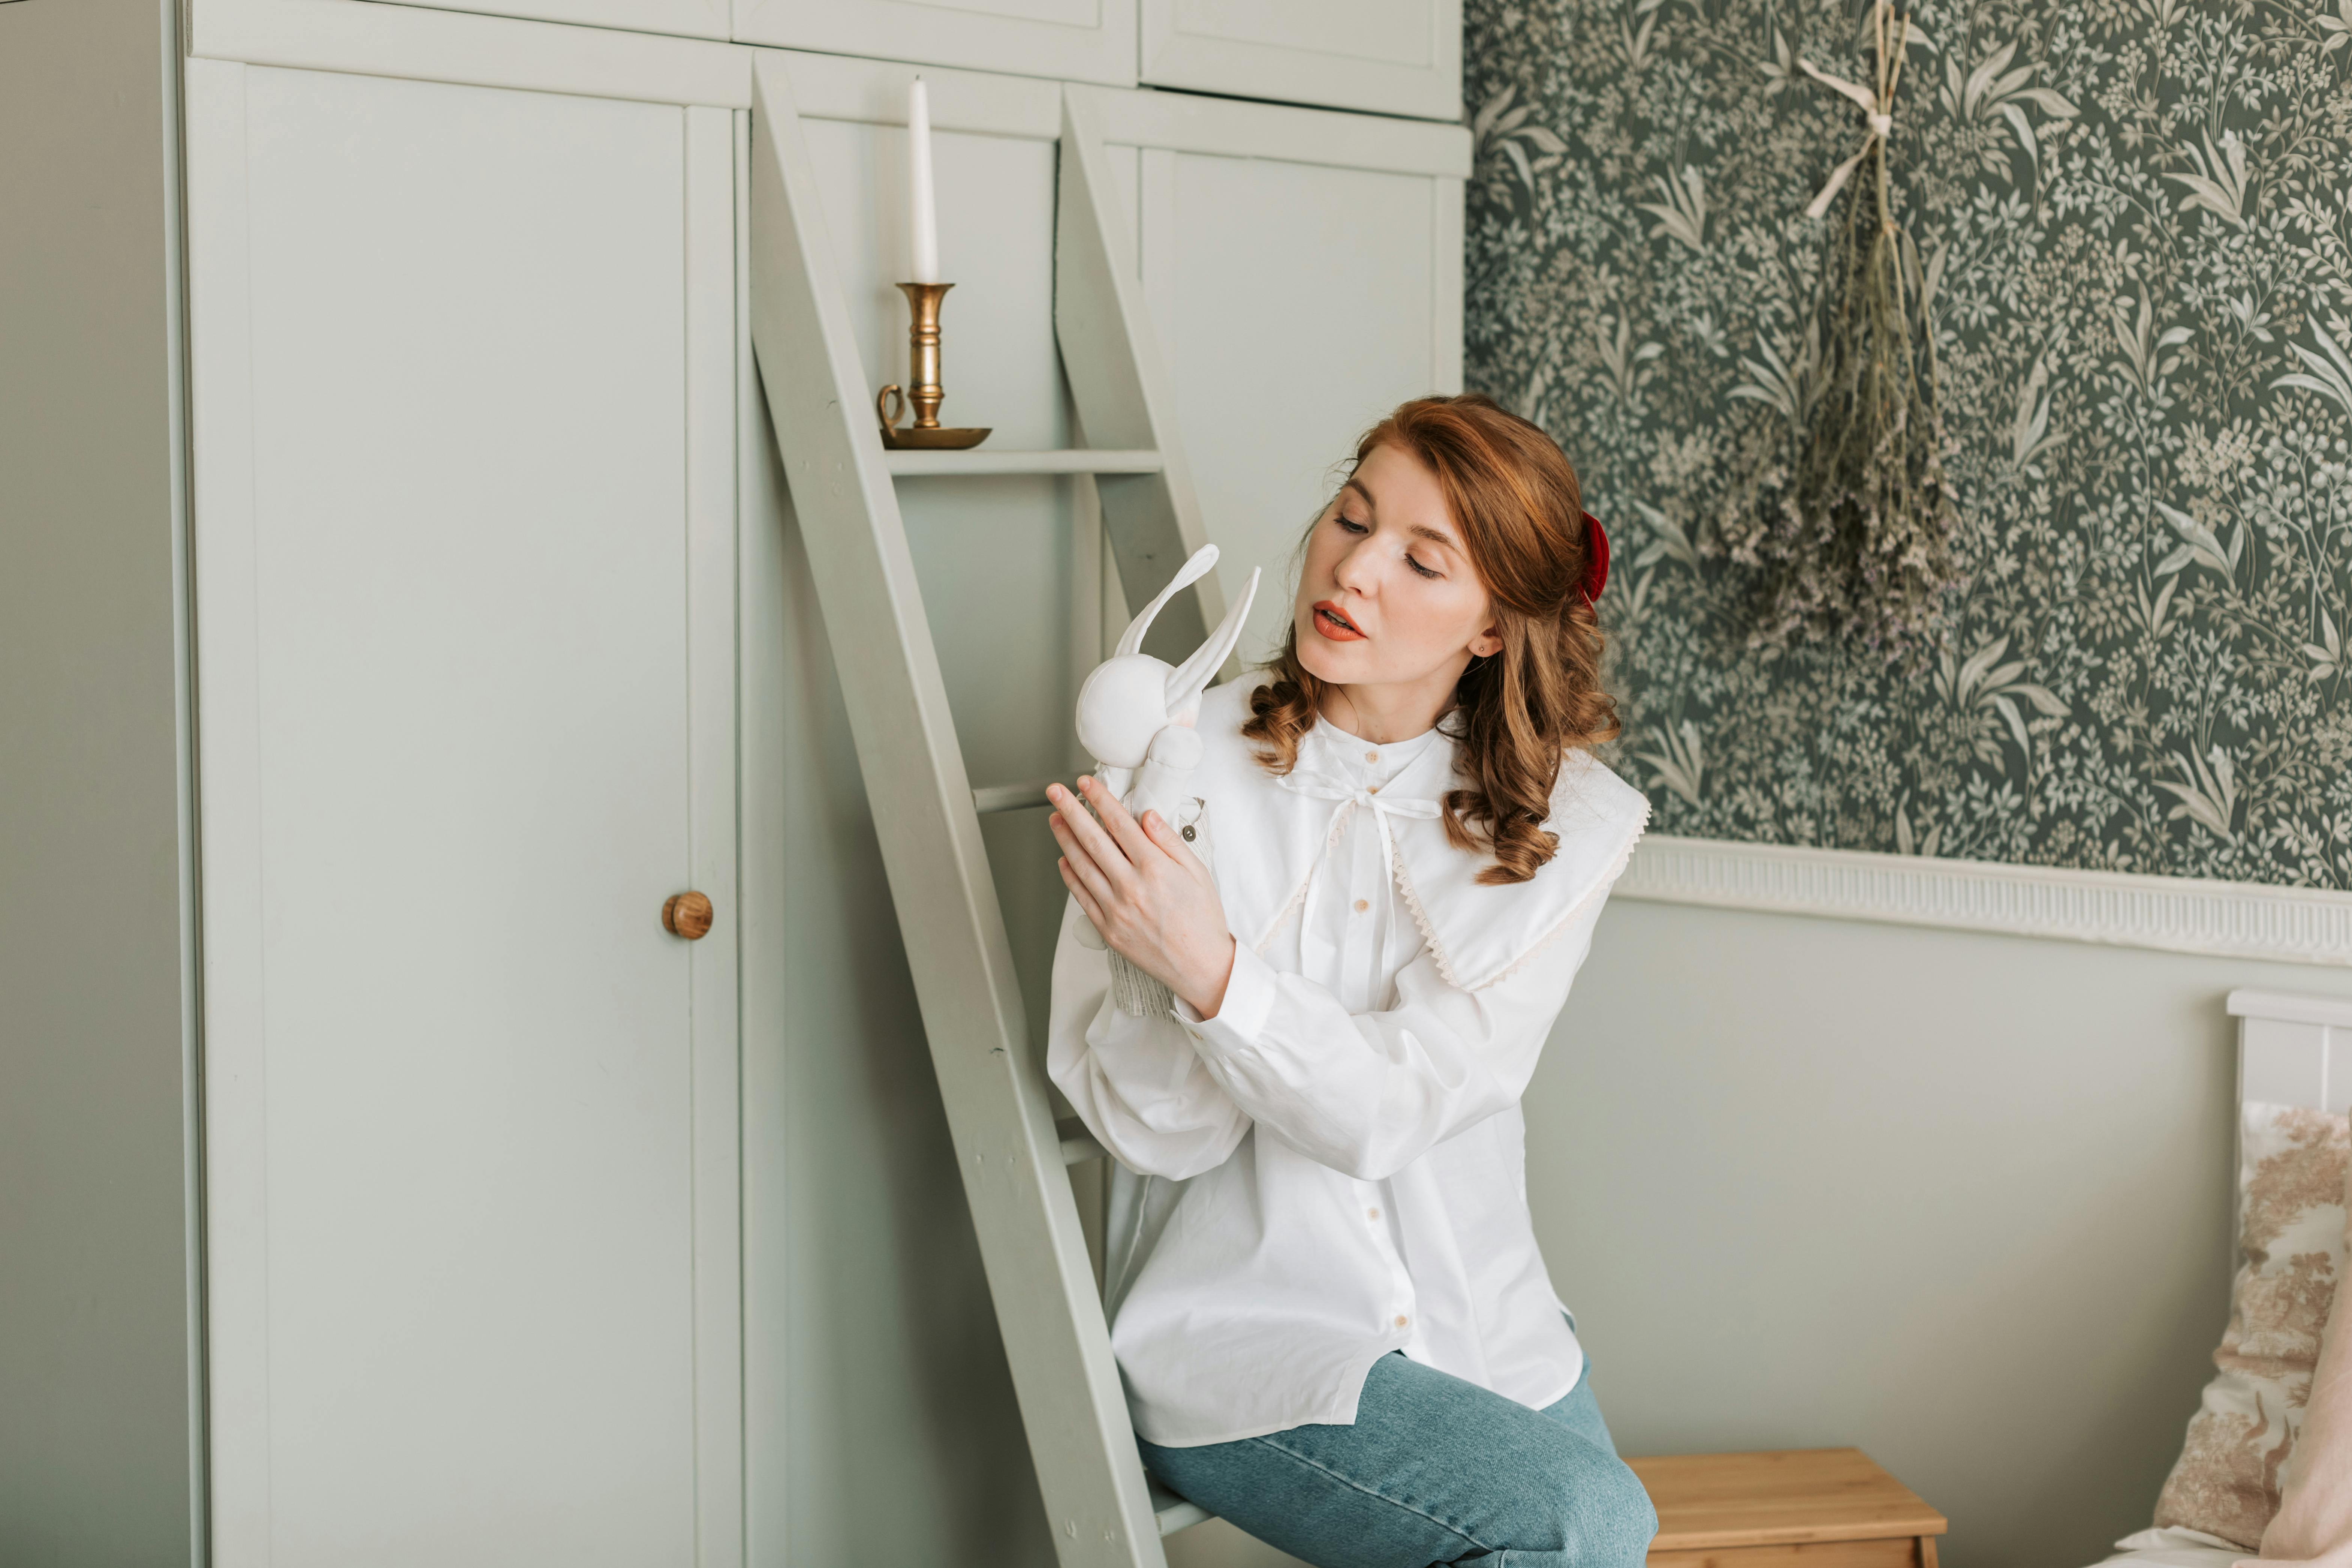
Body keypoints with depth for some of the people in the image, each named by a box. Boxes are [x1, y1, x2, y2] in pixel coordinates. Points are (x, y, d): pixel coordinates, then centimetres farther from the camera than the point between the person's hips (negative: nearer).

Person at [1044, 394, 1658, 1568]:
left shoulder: (1564, 824, -2)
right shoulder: (1185, 767, -7)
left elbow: (1392, 1109, -15)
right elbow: (1159, 1130, -12)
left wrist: (1212, 971, -33)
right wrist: (1148, 950, -31)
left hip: (1482, 1332, 3)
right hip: (1244, 1341, -3)